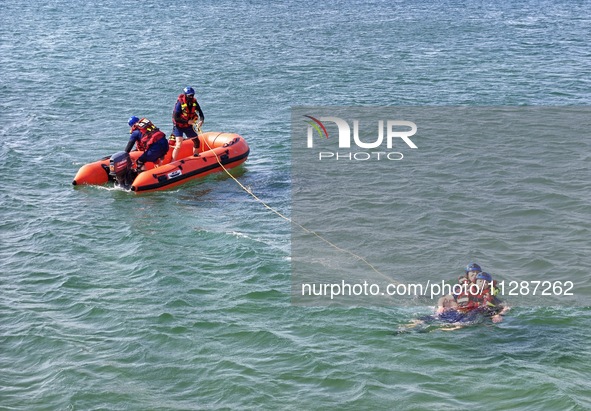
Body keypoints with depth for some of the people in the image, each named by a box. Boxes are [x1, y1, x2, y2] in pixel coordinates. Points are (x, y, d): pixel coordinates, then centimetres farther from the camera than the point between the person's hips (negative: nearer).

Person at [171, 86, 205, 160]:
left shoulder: (194, 102, -8)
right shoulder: (180, 103, -23)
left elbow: (200, 113, -4)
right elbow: (175, 118, -24)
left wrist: (201, 120, -25)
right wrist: (187, 121, -26)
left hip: (188, 126, 6)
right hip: (178, 126, -6)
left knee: (196, 141, 11)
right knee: (178, 144, -18)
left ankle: (196, 158, 30)